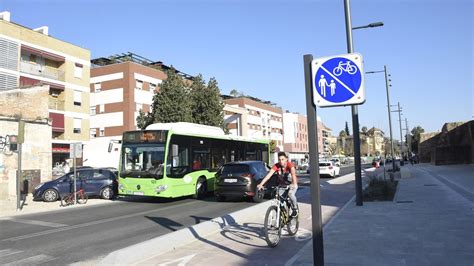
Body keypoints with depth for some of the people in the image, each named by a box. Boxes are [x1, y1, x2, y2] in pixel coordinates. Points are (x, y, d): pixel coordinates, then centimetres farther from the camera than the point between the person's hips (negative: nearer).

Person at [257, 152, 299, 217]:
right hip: (282, 185, 3)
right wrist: (261, 184, -40)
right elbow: (269, 174, -28)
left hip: (291, 184, -3)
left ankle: (295, 209, -4)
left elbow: (293, 174, -42)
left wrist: (294, 184, -60)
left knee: (290, 194, -29)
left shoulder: (290, 165, -25)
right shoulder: (276, 166, -18)